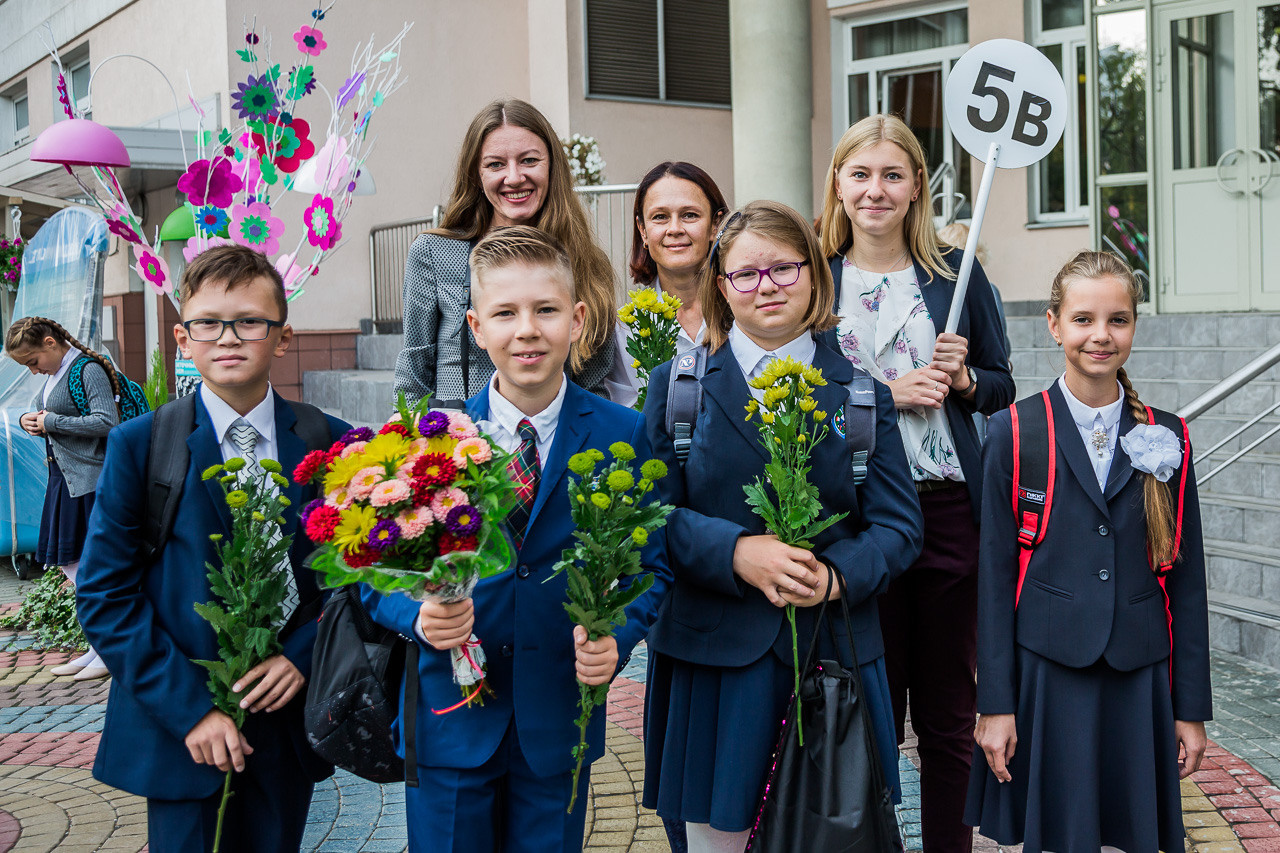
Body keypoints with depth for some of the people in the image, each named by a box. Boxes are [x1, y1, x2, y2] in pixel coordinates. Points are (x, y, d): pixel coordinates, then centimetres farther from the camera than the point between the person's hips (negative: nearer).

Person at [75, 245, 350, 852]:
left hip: (287, 722, 2)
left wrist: (304, 654, -10)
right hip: (179, 733, -2)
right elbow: (104, 596, -7)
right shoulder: (138, 446, -5)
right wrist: (188, 707, -14)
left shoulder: (329, 443, 0)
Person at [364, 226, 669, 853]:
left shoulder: (623, 436, -5)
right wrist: (420, 615, -21)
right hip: (449, 724, 0)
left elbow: (649, 565, -1)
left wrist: (615, 636, -19)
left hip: (559, 727, 0)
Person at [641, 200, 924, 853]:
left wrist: (839, 575, -17)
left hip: (833, 648, 1)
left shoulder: (862, 391, 7)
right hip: (713, 655, -1)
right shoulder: (679, 384, 5)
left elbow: (898, 524, 3)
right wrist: (736, 552, -19)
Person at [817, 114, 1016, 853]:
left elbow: (1002, 385, 12)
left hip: (949, 511, 1)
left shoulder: (955, 273, 6)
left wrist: (962, 377, -9)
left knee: (950, 712, 9)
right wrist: (886, 391, -12)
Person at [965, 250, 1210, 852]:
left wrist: (1191, 708, 6)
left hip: (1140, 677, 2)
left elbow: (1185, 578, 7)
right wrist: (995, 704, -4)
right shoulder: (1015, 433, -2)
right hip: (1046, 672, -2)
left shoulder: (1166, 438, 5)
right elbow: (995, 574, -2)